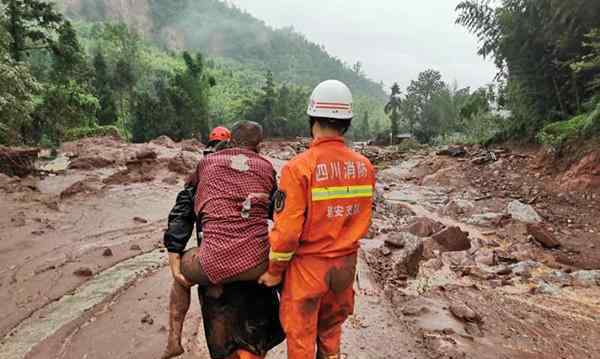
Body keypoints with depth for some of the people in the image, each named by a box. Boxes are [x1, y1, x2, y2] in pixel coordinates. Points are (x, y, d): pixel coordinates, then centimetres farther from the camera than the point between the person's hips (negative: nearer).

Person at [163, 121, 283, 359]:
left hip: (214, 264, 0)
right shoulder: (266, 168, 13)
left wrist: (174, 256, 18)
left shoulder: (206, 163, 13)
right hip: (257, 264, 0)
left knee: (182, 278, 35)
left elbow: (183, 210, 14)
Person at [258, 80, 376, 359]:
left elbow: (287, 229, -19)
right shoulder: (364, 166, -5)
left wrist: (274, 270, -4)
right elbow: (363, 222, 4)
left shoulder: (299, 167, -20)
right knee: (331, 331, 26)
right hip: (346, 264, 5)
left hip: (308, 265, -5)